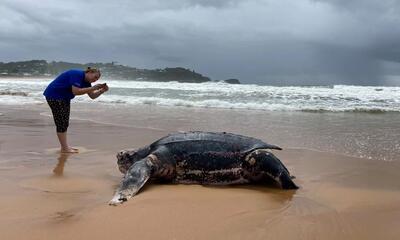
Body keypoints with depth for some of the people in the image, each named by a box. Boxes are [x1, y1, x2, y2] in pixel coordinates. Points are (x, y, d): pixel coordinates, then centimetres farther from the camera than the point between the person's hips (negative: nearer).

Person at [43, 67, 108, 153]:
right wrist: (93, 88, -32)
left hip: (64, 98, 10)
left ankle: (65, 146, 18)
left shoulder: (86, 81, 4)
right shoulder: (77, 75, -23)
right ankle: (64, 148, -4)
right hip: (54, 96, -10)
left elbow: (92, 96, 6)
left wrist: (102, 90, -11)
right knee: (61, 123, -8)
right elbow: (76, 91, -35)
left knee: (65, 123, 11)